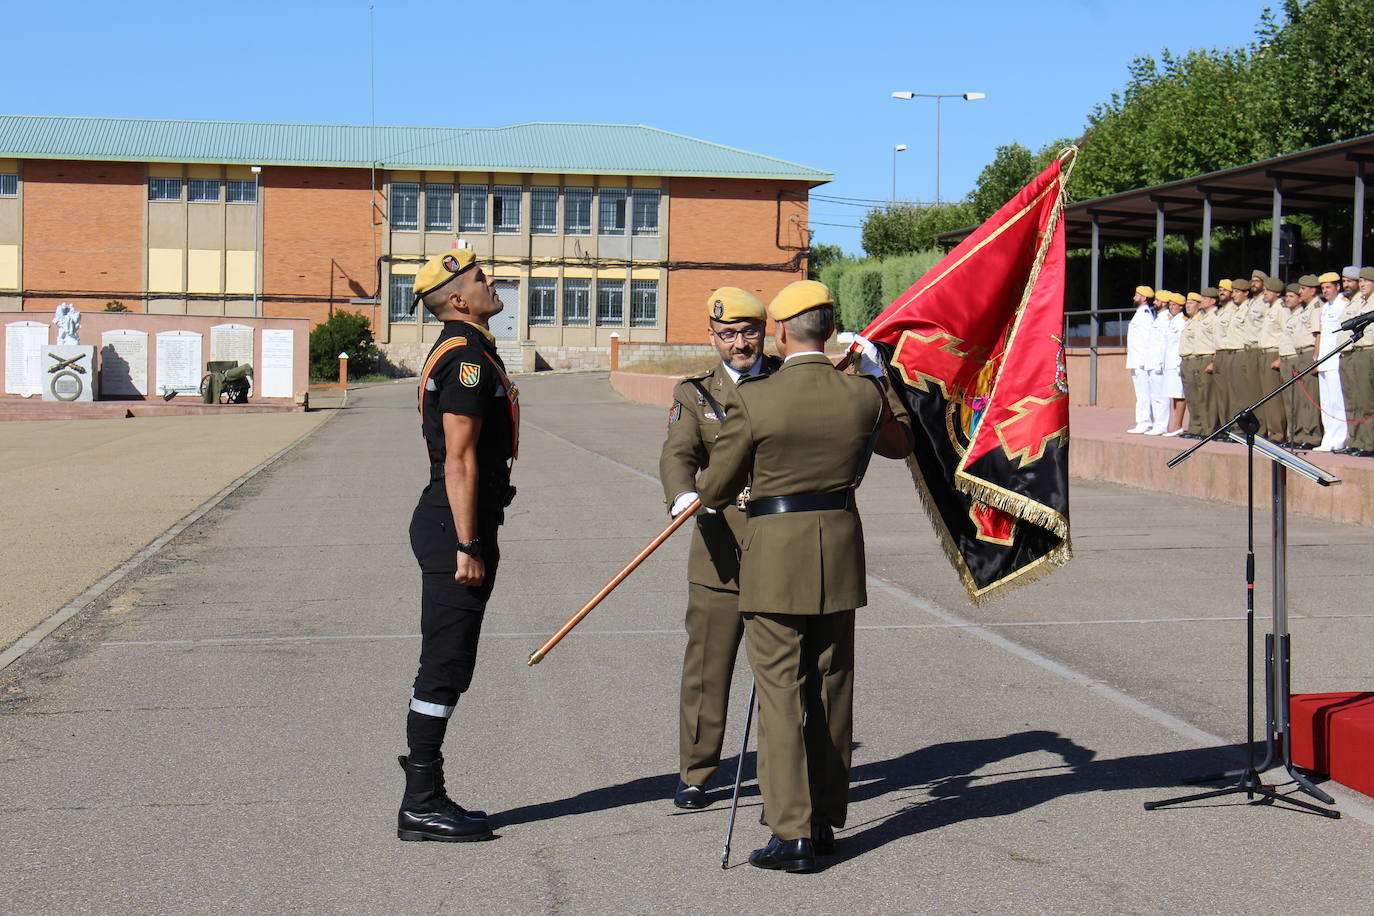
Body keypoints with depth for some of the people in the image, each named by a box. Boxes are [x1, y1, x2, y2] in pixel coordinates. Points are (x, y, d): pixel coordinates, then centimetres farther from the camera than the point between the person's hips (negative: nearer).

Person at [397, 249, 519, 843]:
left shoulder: (464, 352, 18)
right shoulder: (466, 359, -15)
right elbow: (459, 462, -20)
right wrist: (468, 547, -22)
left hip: (455, 526, 11)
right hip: (457, 527, -11)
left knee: (445, 667, 14)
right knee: (444, 667, -6)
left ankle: (425, 797, 21)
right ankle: (421, 806, -1)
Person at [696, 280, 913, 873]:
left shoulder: (756, 399, -13)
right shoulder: (863, 395, -2)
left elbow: (714, 491, -6)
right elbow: (900, 442, 20)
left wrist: (704, 493, 18)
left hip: (773, 555, -4)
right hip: (840, 553, 4)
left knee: (780, 692, 1)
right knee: (832, 689, 15)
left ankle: (793, 834, -1)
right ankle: (825, 821, 24)